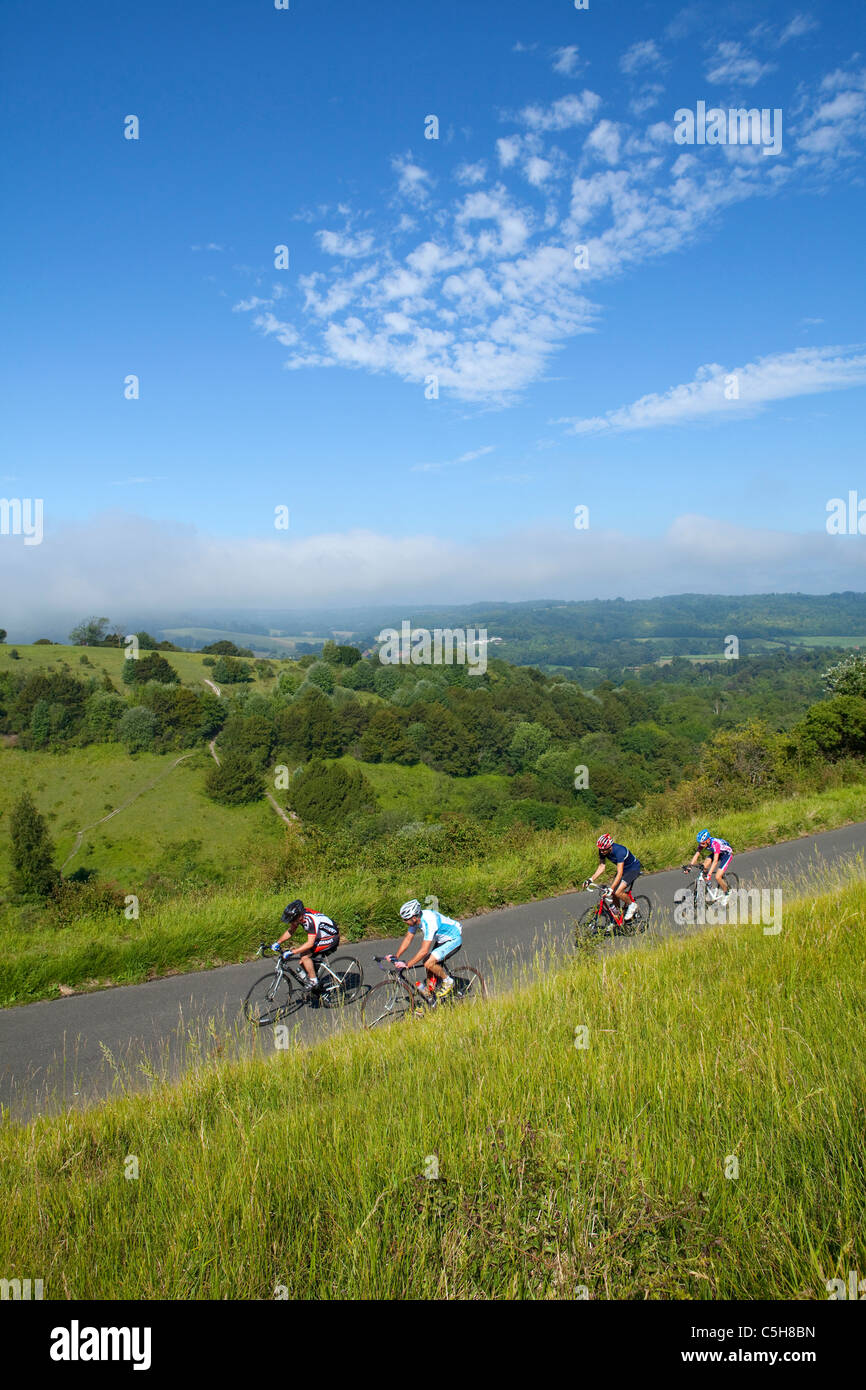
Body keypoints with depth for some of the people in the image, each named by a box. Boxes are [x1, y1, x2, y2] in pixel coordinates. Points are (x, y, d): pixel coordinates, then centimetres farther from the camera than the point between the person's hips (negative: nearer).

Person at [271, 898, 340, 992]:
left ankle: (313, 981, -9)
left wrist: (291, 952, -35)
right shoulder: (298, 915, -9)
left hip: (331, 938, -9)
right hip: (321, 938, 9)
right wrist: (278, 943, -7)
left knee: (305, 955, -22)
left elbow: (310, 944, -35)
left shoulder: (311, 920, -33)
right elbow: (290, 931, 5)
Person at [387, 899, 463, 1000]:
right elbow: (407, 939, 0)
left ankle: (448, 982, 2)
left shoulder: (429, 922, -35)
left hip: (454, 939, -9)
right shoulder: (415, 919, -9)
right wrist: (396, 957, -8)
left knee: (429, 963, -18)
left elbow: (424, 950, -36)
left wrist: (407, 965, -34)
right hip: (442, 939, 9)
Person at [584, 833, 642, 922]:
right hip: (623, 868, 7)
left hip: (633, 869, -7)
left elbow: (619, 873, -39)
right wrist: (591, 880, -21)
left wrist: (611, 889, -46)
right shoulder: (602, 851, -16)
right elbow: (601, 867, -9)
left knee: (618, 892, -21)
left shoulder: (619, 851, -37)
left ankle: (632, 905, 5)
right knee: (613, 894, -2)